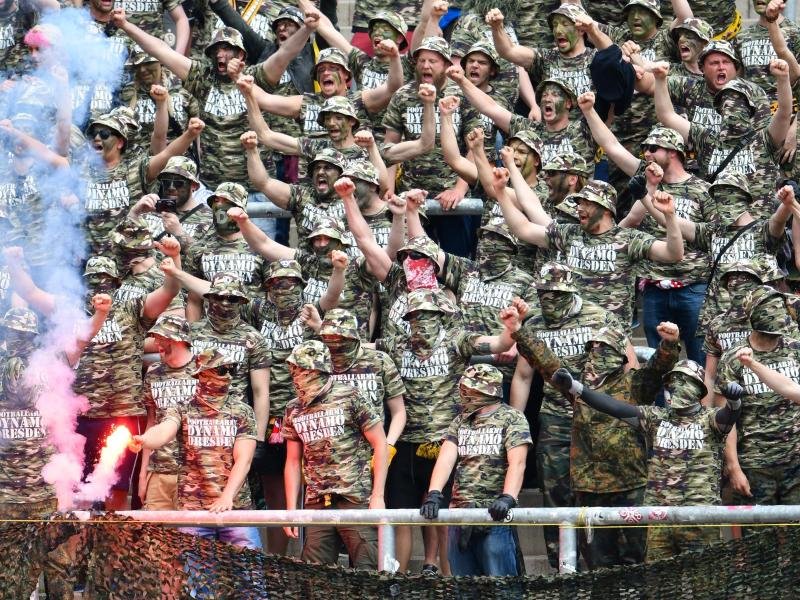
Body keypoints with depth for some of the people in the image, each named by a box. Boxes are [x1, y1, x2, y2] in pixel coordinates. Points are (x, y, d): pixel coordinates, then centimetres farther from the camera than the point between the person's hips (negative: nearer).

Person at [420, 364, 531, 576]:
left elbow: (517, 463, -13)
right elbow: (446, 459, 3)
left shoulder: (512, 419, 0)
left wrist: (507, 499, -29)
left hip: (495, 515, -6)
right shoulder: (461, 421, 16)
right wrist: (434, 495, -14)